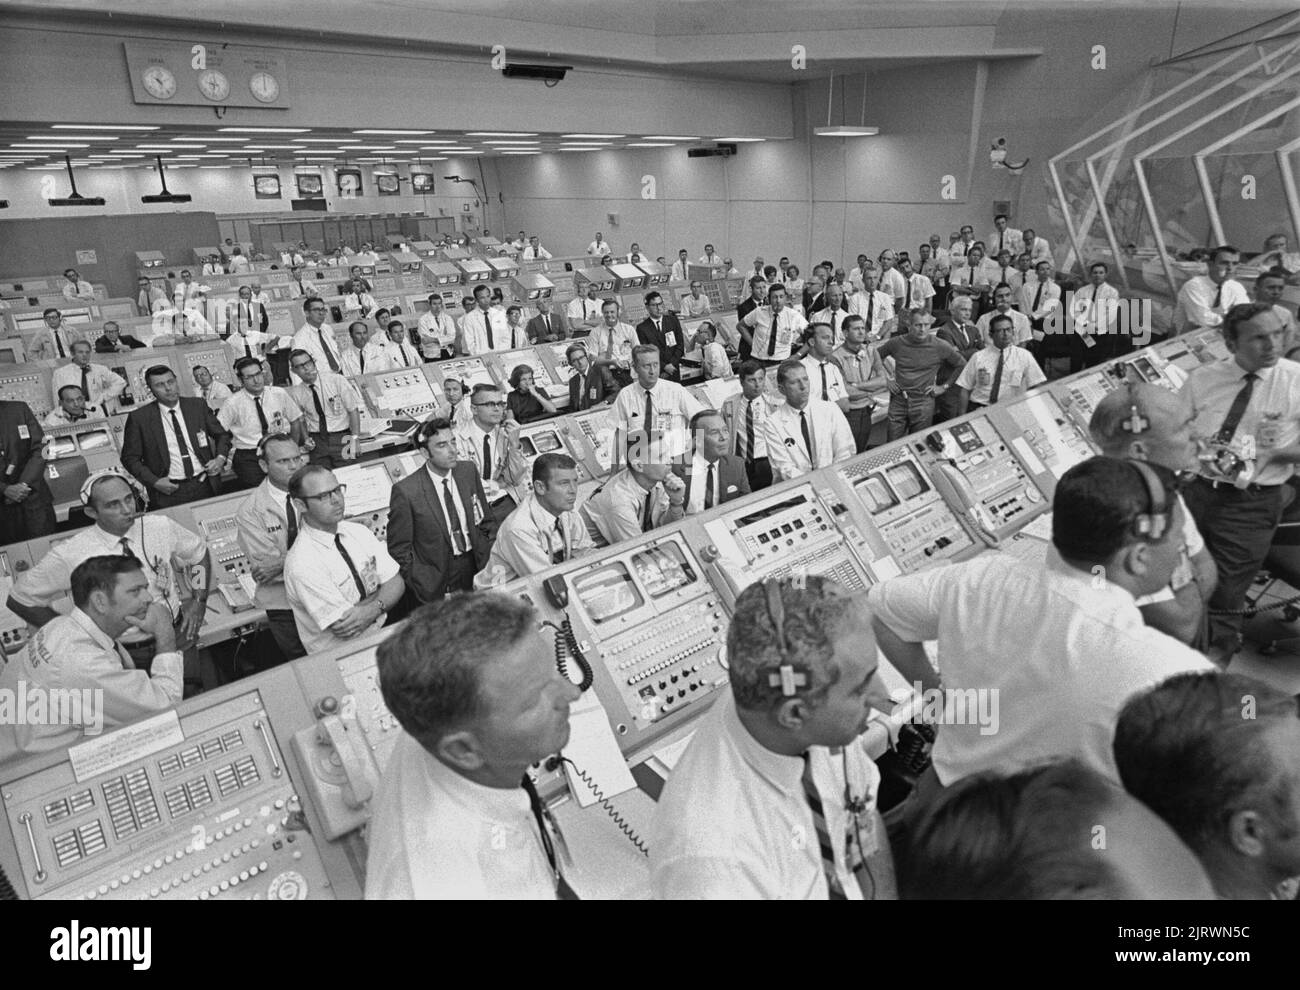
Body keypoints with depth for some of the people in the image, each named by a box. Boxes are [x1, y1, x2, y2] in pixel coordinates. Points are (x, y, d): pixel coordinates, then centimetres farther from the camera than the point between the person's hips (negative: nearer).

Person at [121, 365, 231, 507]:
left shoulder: (198, 405, 5)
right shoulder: (139, 418, -2)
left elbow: (222, 434, 14)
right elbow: (130, 458, 3)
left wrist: (221, 458, -4)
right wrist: (154, 482, -9)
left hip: (206, 485, 2)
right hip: (170, 491, -2)